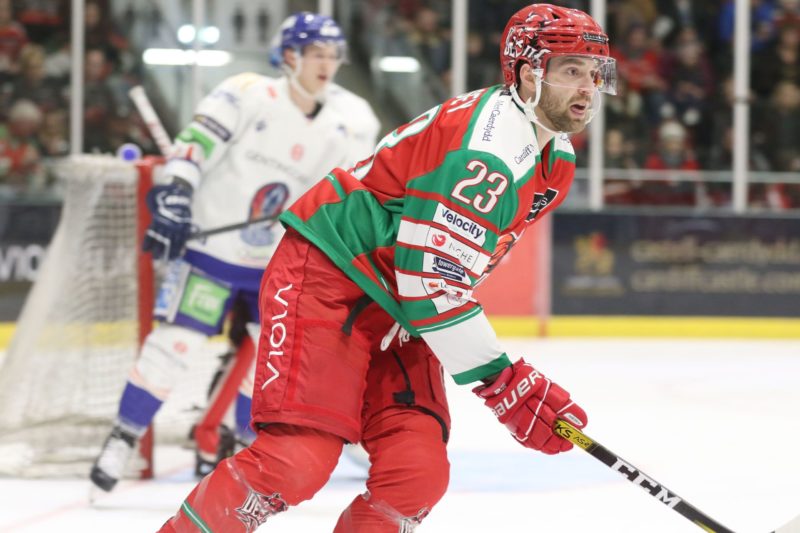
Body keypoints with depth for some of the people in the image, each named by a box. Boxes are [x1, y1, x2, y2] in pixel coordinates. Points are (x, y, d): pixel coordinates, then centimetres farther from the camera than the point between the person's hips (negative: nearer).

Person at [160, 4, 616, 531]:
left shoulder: (556, 161, 8)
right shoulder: (485, 145, -25)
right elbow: (432, 285, -26)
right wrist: (503, 381, -21)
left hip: (393, 306, 9)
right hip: (325, 276, -9)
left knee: (418, 473, -6)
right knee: (299, 456, -21)